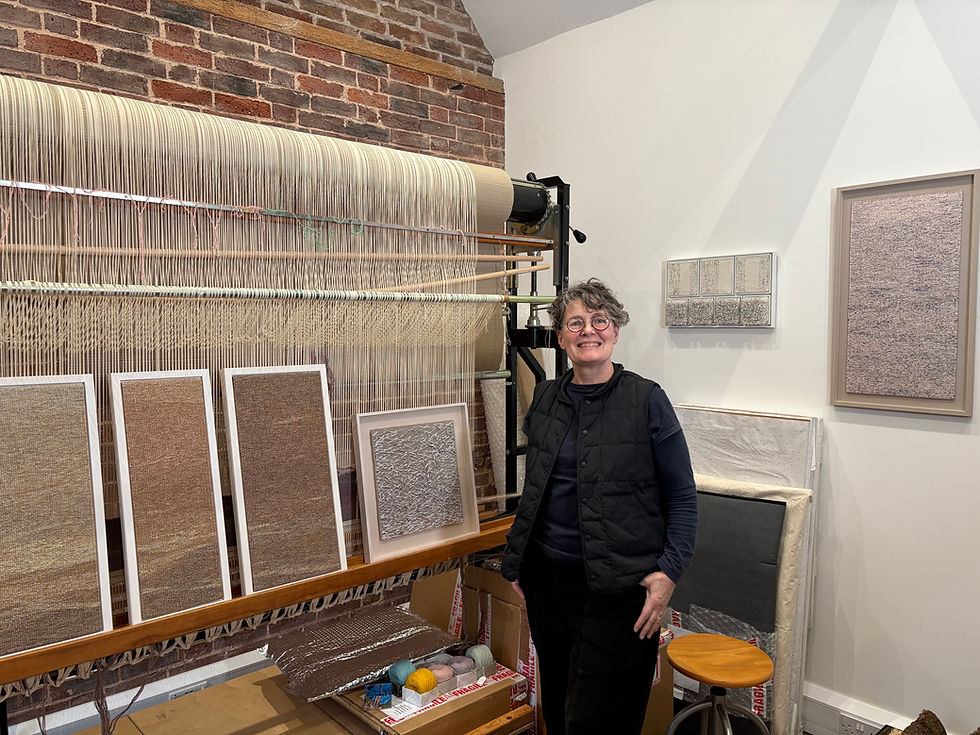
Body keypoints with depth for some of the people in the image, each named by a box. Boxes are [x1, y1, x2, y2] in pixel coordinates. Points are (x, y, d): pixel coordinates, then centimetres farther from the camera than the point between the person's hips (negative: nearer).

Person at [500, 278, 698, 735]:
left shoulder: (647, 401, -6)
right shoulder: (545, 399, 6)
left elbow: (682, 498, -4)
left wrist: (668, 573, -14)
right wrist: (516, 562, 12)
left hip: (618, 589, -4)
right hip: (547, 579, 5)